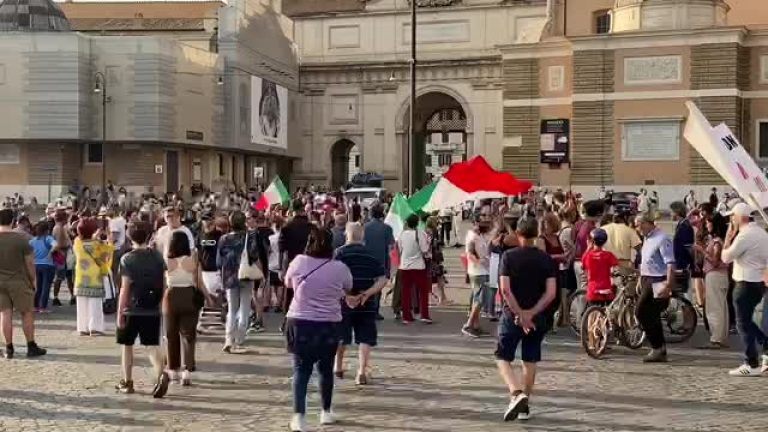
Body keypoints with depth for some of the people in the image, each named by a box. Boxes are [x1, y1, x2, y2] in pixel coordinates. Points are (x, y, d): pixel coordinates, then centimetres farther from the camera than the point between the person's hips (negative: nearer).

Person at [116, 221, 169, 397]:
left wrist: (120, 313, -8)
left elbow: (125, 288, -12)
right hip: (153, 310, 3)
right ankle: (161, 375, -20)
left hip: (132, 310, -3)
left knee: (127, 345, 13)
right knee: (153, 345, 4)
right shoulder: (157, 256, 1)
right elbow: (163, 285, 5)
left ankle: (127, 382, 20)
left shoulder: (127, 259, -10)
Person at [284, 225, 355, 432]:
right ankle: (326, 412, 30)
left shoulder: (298, 262, -5)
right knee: (326, 369, 17)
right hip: (328, 324, 0)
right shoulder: (339, 268, -5)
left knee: (301, 370, 4)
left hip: (299, 322, 0)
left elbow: (288, 283, 13)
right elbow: (348, 289, 12)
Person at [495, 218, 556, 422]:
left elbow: (505, 289, -17)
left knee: (503, 358, 5)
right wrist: (531, 313, -13)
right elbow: (551, 293, -10)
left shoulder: (509, 256, -8)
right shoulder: (546, 259, 0)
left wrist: (520, 314, -14)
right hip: (537, 317, 3)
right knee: (530, 361, 14)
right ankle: (524, 405, 17)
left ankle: (517, 394, -17)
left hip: (512, 315, -3)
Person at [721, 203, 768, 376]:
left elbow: (726, 257, -14)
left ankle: (752, 365, 2)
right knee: (746, 321, 19)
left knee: (743, 323, -1)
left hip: (746, 284, -9)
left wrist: (728, 238, -3)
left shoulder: (745, 235, -18)